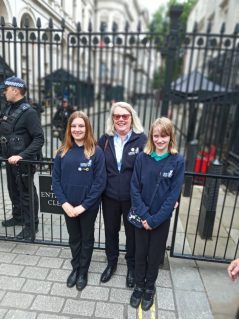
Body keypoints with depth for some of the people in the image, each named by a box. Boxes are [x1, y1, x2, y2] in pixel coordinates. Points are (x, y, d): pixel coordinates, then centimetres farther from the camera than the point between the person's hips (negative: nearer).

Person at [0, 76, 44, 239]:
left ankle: (31, 225, 20)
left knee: (27, 193, 4)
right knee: (13, 191, 21)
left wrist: (22, 155, -27)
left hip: (23, 162, -8)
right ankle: (18, 216, 41)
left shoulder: (29, 112, -15)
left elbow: (39, 139, -21)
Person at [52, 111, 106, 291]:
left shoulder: (96, 152, -13)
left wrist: (83, 206, -16)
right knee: (74, 238, 21)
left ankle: (83, 271, 40)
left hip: (89, 206, -3)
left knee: (87, 239, 18)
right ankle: (75, 268, 45)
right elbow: (56, 179, -2)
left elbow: (100, 182, -15)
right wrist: (64, 203, -11)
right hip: (68, 206, 3)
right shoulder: (63, 152, -3)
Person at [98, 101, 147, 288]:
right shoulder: (105, 139, -2)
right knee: (110, 230, 21)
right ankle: (111, 262, 48)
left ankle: (132, 267, 44)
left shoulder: (141, 139, -13)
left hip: (133, 197, -2)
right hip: (110, 196, 3)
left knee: (132, 232, 17)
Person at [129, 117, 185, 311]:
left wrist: (155, 219, -14)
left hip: (162, 218, -1)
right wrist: (143, 215, -14)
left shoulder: (178, 161, -11)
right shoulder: (142, 158, -7)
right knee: (140, 253, 15)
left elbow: (173, 195, -12)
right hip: (142, 217, 1)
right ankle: (139, 285, 40)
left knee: (155, 255, 16)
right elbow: (135, 188, -6)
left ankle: (150, 287, 41)